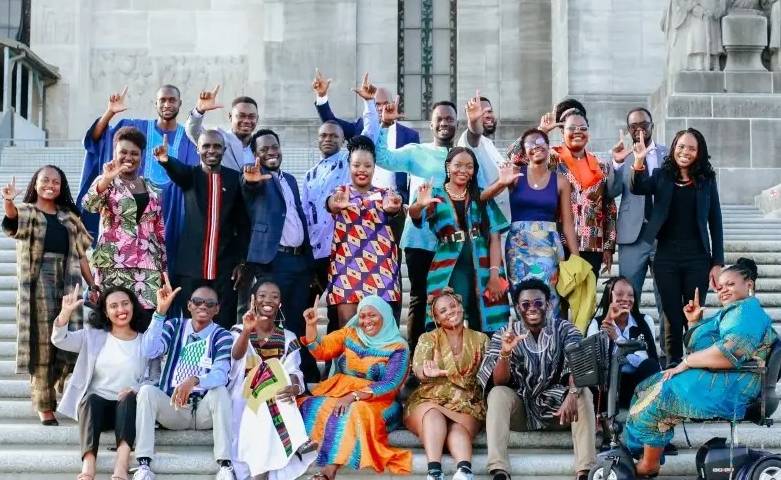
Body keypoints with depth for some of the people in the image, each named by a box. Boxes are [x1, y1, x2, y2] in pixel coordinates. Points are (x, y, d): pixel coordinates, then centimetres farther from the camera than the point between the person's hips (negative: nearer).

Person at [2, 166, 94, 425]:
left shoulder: (69, 217, 20)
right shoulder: (26, 211, 7)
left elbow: (80, 254, 18)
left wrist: (93, 284, 9)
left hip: (68, 280, 3)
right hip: (38, 280, -3)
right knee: (42, 342, -5)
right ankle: (44, 404, -2)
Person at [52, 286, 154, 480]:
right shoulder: (93, 337, 13)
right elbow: (59, 340, -2)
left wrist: (136, 389, -18)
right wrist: (66, 312, -22)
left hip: (127, 408, -1)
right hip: (95, 405, 1)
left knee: (129, 398, -34)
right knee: (91, 398, -33)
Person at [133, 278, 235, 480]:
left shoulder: (222, 336, -2)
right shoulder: (174, 326, 6)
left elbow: (221, 374, -20)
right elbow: (149, 351, -14)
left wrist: (194, 381, -41)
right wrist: (160, 312, -22)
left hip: (204, 410, -2)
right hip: (172, 407, 2)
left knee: (220, 390, -31)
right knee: (147, 390, -25)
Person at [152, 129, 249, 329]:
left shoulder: (235, 179, 7)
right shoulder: (190, 175, 5)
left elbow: (243, 223, 9)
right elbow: (177, 171, -19)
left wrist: (242, 261, 4)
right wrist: (166, 160, -43)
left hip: (225, 267, 1)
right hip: (191, 267, 0)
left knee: (225, 324, 1)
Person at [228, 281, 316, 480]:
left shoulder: (288, 338, 12)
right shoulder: (239, 330, 6)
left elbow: (294, 373, -2)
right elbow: (236, 355, -19)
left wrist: (293, 388, -30)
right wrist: (246, 332, -43)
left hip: (275, 400, 2)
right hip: (244, 399, -2)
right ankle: (296, 440, -43)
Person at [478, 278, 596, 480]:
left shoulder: (565, 329, -3)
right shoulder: (504, 335, -1)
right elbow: (499, 382, -10)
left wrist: (572, 394, -42)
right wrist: (505, 353, -30)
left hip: (556, 406, 0)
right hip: (519, 408, 0)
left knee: (583, 393, -27)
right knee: (497, 394, -28)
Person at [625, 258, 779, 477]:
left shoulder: (747, 311, -12)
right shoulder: (732, 312, 24)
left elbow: (729, 353, -28)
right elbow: (698, 349, 26)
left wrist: (686, 363, -19)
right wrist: (694, 322, 10)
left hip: (725, 389, -12)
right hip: (710, 379, 12)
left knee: (656, 396, -15)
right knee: (646, 388, 8)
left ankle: (649, 464, -4)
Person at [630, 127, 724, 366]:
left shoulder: (707, 180, 5)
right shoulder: (661, 176, 5)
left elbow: (715, 223, 5)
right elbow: (637, 189, -14)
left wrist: (717, 263, 0)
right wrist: (638, 162, -33)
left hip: (697, 259, 0)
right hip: (666, 258, 0)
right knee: (672, 317, 4)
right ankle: (673, 367, 11)